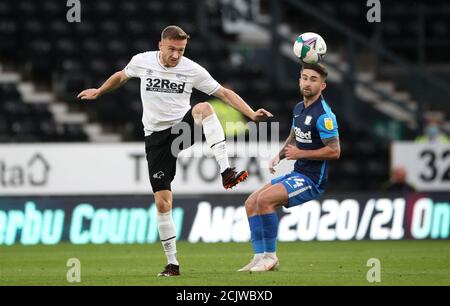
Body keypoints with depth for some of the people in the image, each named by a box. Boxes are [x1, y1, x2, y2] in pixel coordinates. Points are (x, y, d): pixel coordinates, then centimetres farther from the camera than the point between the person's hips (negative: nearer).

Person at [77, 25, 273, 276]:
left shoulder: (193, 70, -8)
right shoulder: (142, 62, -4)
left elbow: (224, 93, -4)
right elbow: (121, 77, 18)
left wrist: (252, 114, -14)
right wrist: (98, 92, 30)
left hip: (184, 126, -1)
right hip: (156, 136, 1)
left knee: (204, 108, -35)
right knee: (163, 202, -5)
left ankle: (226, 173, -38)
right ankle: (172, 263, 7)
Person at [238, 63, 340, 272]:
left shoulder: (323, 115, -16)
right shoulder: (299, 108, 11)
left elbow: (334, 151, -20)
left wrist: (300, 153, -17)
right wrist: (279, 156, 10)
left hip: (312, 180, -9)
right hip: (297, 174, 9)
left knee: (265, 199, -25)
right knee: (251, 203, 3)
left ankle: (270, 256, -14)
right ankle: (260, 257, 2)